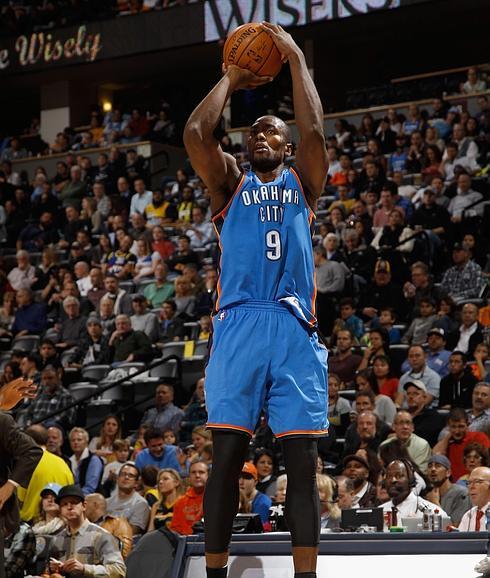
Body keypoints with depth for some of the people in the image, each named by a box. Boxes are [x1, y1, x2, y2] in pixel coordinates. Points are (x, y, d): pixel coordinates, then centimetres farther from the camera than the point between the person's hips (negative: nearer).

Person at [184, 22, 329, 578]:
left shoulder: (302, 182, 19)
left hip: (295, 328, 0)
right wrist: (229, 80, 12)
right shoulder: (230, 182, 19)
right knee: (227, 455, -5)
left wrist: (296, 59, 6)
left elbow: (313, 130, 0)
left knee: (302, 459, -4)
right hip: (238, 324, 0)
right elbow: (195, 134, 1)